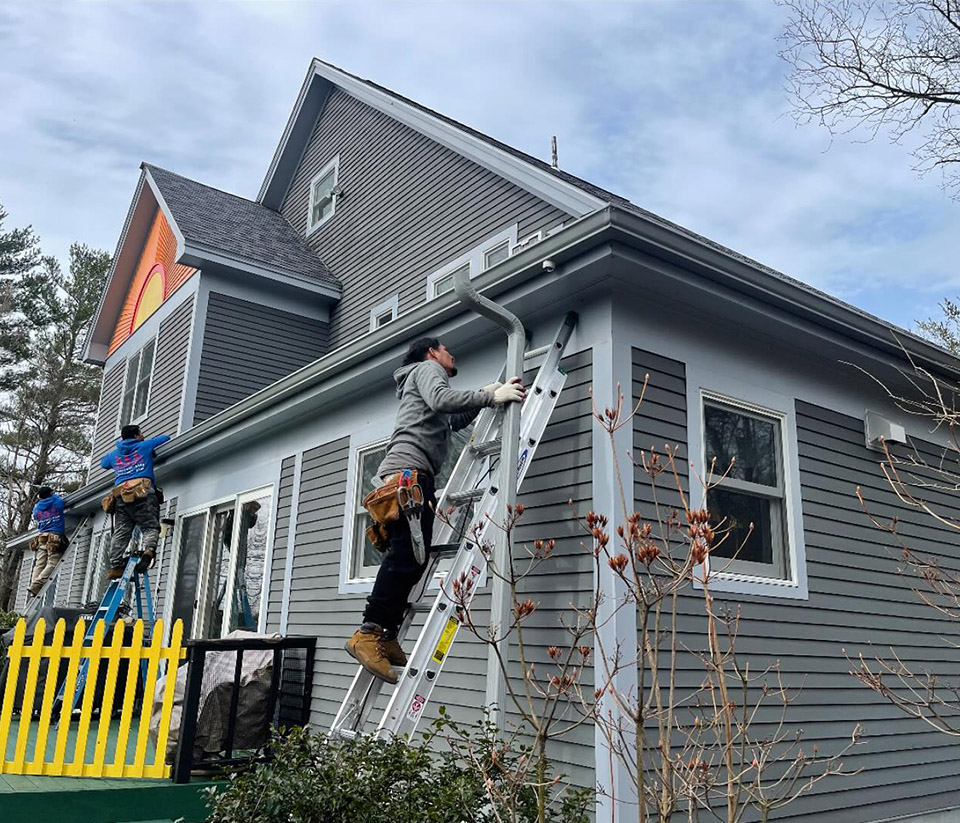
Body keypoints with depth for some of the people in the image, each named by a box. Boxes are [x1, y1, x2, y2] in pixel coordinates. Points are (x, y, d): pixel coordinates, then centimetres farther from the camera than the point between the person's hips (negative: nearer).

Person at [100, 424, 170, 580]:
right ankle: (148, 550, -37)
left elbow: (103, 463, 48)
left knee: (120, 533, 1)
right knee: (150, 527, -8)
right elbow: (165, 438, 28)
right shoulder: (145, 446, 16)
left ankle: (115, 566, -10)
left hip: (121, 495, 4)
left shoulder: (114, 454, 27)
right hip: (143, 493, -4)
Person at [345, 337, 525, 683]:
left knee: (413, 558, 1)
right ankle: (369, 633, -25)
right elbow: (441, 400, -12)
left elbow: (452, 422, 36)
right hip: (409, 469, -10)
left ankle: (386, 638, -4)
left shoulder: (424, 378, 39)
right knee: (407, 555, -20)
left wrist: (485, 395, 31)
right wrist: (491, 397, -9)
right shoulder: (427, 368, 10)